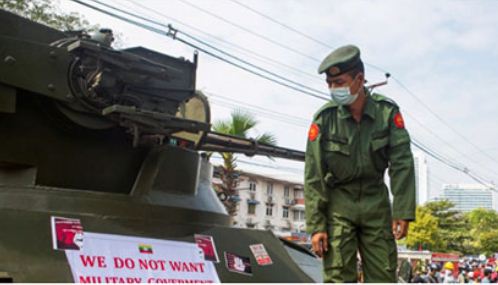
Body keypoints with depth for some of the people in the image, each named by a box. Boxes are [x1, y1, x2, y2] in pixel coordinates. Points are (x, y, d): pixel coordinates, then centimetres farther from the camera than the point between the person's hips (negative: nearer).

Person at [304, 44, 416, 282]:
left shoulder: (387, 111, -8)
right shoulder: (324, 118, -11)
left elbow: (402, 164, -7)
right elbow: (313, 177, -10)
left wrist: (402, 212, -13)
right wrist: (316, 225, -13)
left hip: (375, 202, 2)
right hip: (338, 202, -1)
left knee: (383, 274, 4)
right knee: (338, 276, -5)